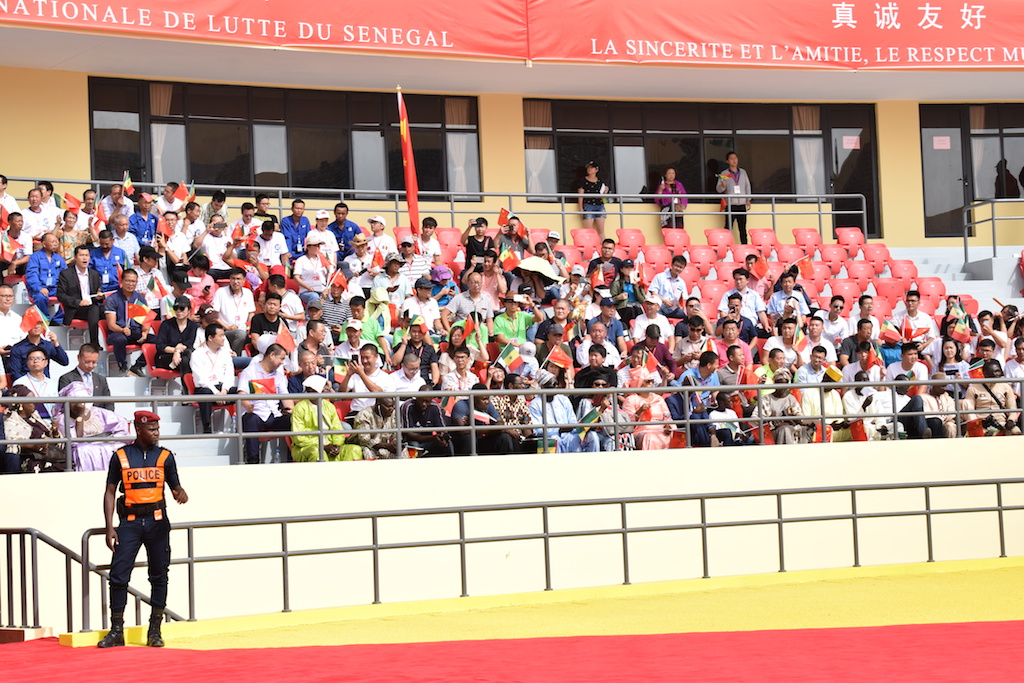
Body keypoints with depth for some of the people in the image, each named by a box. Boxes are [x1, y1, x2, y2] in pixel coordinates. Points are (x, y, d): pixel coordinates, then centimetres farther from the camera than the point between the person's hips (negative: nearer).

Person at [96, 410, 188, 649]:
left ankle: (155, 631, 10)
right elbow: (110, 492, 4)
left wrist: (181, 494, -17)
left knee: (159, 575, 2)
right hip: (129, 522, -1)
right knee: (118, 574, -5)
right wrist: (110, 528, -3)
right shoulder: (121, 456, 3)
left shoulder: (165, 456, 7)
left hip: (157, 521, 1)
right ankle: (116, 631, 4)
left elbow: (175, 487, 9)